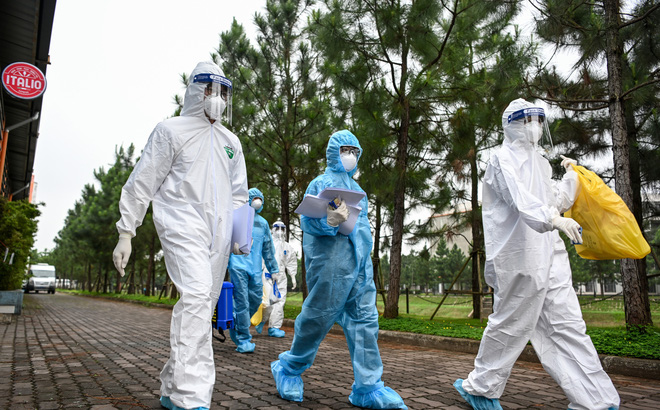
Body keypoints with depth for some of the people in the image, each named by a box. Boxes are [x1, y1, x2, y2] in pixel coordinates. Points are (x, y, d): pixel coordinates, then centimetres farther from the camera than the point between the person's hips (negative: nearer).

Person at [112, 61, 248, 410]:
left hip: (217, 235, 6)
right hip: (182, 226, -6)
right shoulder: (172, 130, 5)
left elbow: (239, 193, 24)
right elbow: (141, 183, 2)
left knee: (201, 305, 6)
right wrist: (126, 233, -2)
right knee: (196, 294, -24)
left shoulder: (231, 141, 21)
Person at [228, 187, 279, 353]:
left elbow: (268, 248, 23)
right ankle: (243, 340, -1)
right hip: (238, 266, -5)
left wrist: (273, 269, 21)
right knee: (242, 302, -8)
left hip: (255, 269, 5)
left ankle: (236, 327, 27)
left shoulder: (263, 223, 19)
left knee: (255, 300, 5)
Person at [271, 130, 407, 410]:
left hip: (360, 264, 7)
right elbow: (307, 220, -10)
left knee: (365, 320, 3)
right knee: (318, 317, -2)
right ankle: (288, 369, 20)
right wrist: (329, 222, -28)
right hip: (332, 263, -7)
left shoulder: (356, 187, 24)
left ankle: (368, 387, 9)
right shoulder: (323, 182, 1)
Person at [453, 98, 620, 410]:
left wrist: (571, 175, 22)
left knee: (567, 324, 7)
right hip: (518, 254, -8)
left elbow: (557, 202, 28)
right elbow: (519, 197, -24)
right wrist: (553, 219, -38)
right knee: (511, 323, 1)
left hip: (548, 253, 8)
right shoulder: (503, 158, -4)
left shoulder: (540, 162, 23)